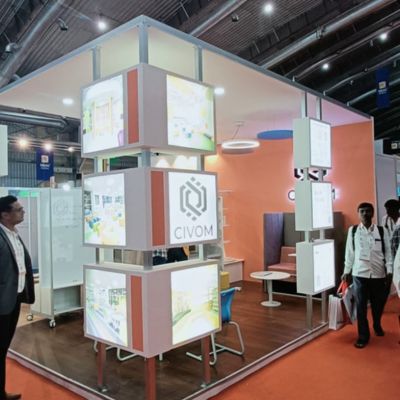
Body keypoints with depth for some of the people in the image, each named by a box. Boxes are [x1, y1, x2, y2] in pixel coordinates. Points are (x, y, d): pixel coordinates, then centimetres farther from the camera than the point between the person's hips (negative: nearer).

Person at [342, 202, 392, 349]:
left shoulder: (382, 231, 0)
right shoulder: (352, 231, 0)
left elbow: (388, 252, 1)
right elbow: (349, 252, 4)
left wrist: (389, 271, -5)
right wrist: (347, 271, 5)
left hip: (378, 274, 1)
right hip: (359, 274, -1)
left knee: (378, 304, 16)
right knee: (361, 306, 3)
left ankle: (377, 326, 45)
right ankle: (363, 336, 17)